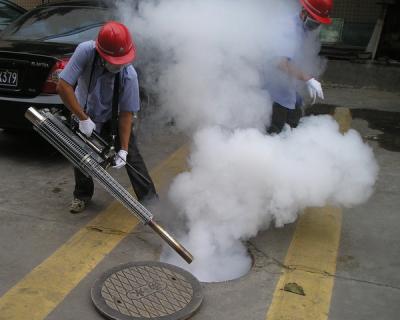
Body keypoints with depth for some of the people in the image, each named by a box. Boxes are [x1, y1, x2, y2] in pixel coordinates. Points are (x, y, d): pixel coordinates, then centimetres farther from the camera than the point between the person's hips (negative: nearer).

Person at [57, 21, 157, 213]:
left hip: (113, 117, -1)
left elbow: (126, 113, -25)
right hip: (85, 113, 1)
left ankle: (149, 199, 3)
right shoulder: (85, 51, -34)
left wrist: (123, 149, -27)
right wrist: (83, 118, -31)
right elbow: (63, 86, -32)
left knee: (131, 156, -8)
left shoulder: (129, 75, -33)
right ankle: (82, 195, 31)